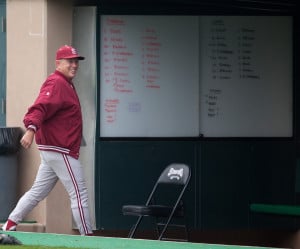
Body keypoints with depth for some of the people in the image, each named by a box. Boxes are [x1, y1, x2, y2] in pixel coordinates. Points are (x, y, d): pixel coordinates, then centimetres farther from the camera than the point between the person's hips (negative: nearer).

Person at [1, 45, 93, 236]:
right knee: (79, 193, -6)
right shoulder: (56, 83, -14)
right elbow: (40, 107, -30)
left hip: (52, 150, 11)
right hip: (60, 151, -11)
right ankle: (87, 237, -2)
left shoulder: (66, 84, 18)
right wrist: (31, 129, -46)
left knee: (38, 192, 15)